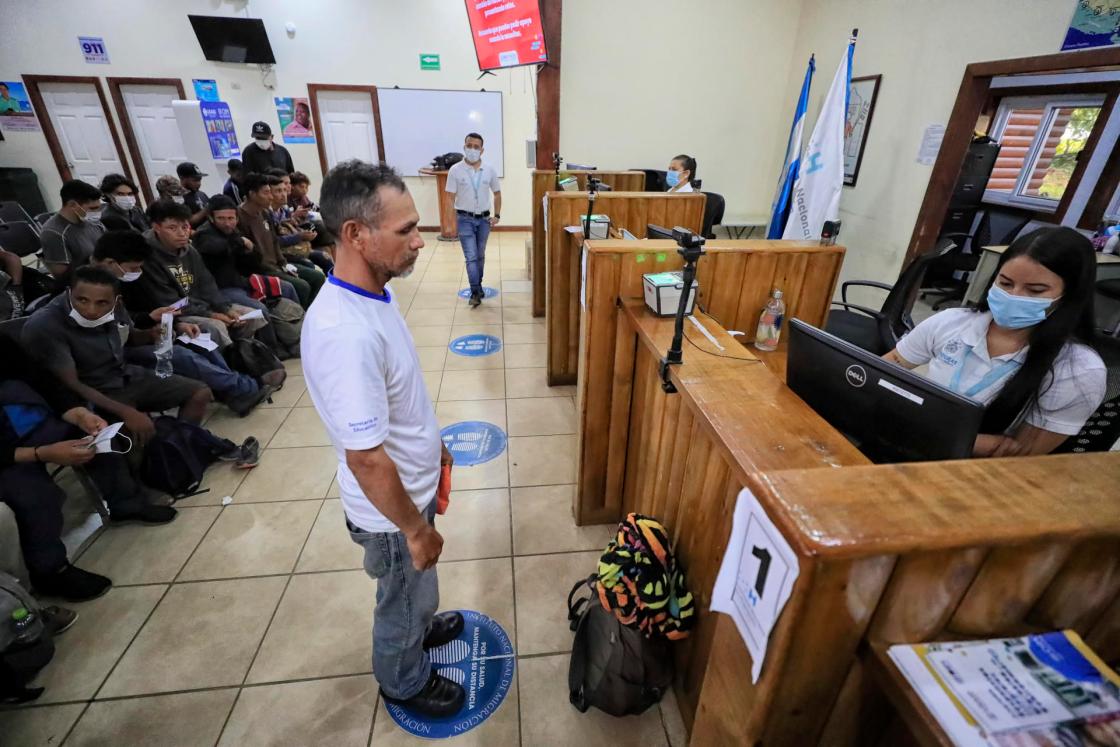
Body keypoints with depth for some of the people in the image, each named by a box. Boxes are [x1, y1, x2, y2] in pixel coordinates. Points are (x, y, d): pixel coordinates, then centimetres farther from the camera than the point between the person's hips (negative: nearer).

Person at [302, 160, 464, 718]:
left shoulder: (369, 294, -5)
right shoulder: (345, 332, -36)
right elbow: (367, 459, -30)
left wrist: (431, 442, 18)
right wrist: (415, 529, -18)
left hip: (412, 482, 8)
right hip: (391, 505, -7)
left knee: (414, 589, 32)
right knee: (406, 593, 21)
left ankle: (419, 626, 61)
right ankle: (404, 682, 50)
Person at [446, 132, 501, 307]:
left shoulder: (489, 171, 0)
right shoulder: (455, 170, -7)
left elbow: (497, 193, 11)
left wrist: (497, 215, 3)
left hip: (484, 219, 3)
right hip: (465, 219, -3)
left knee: (480, 256, 14)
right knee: (471, 257, -7)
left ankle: (478, 286, 29)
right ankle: (475, 292, -2)